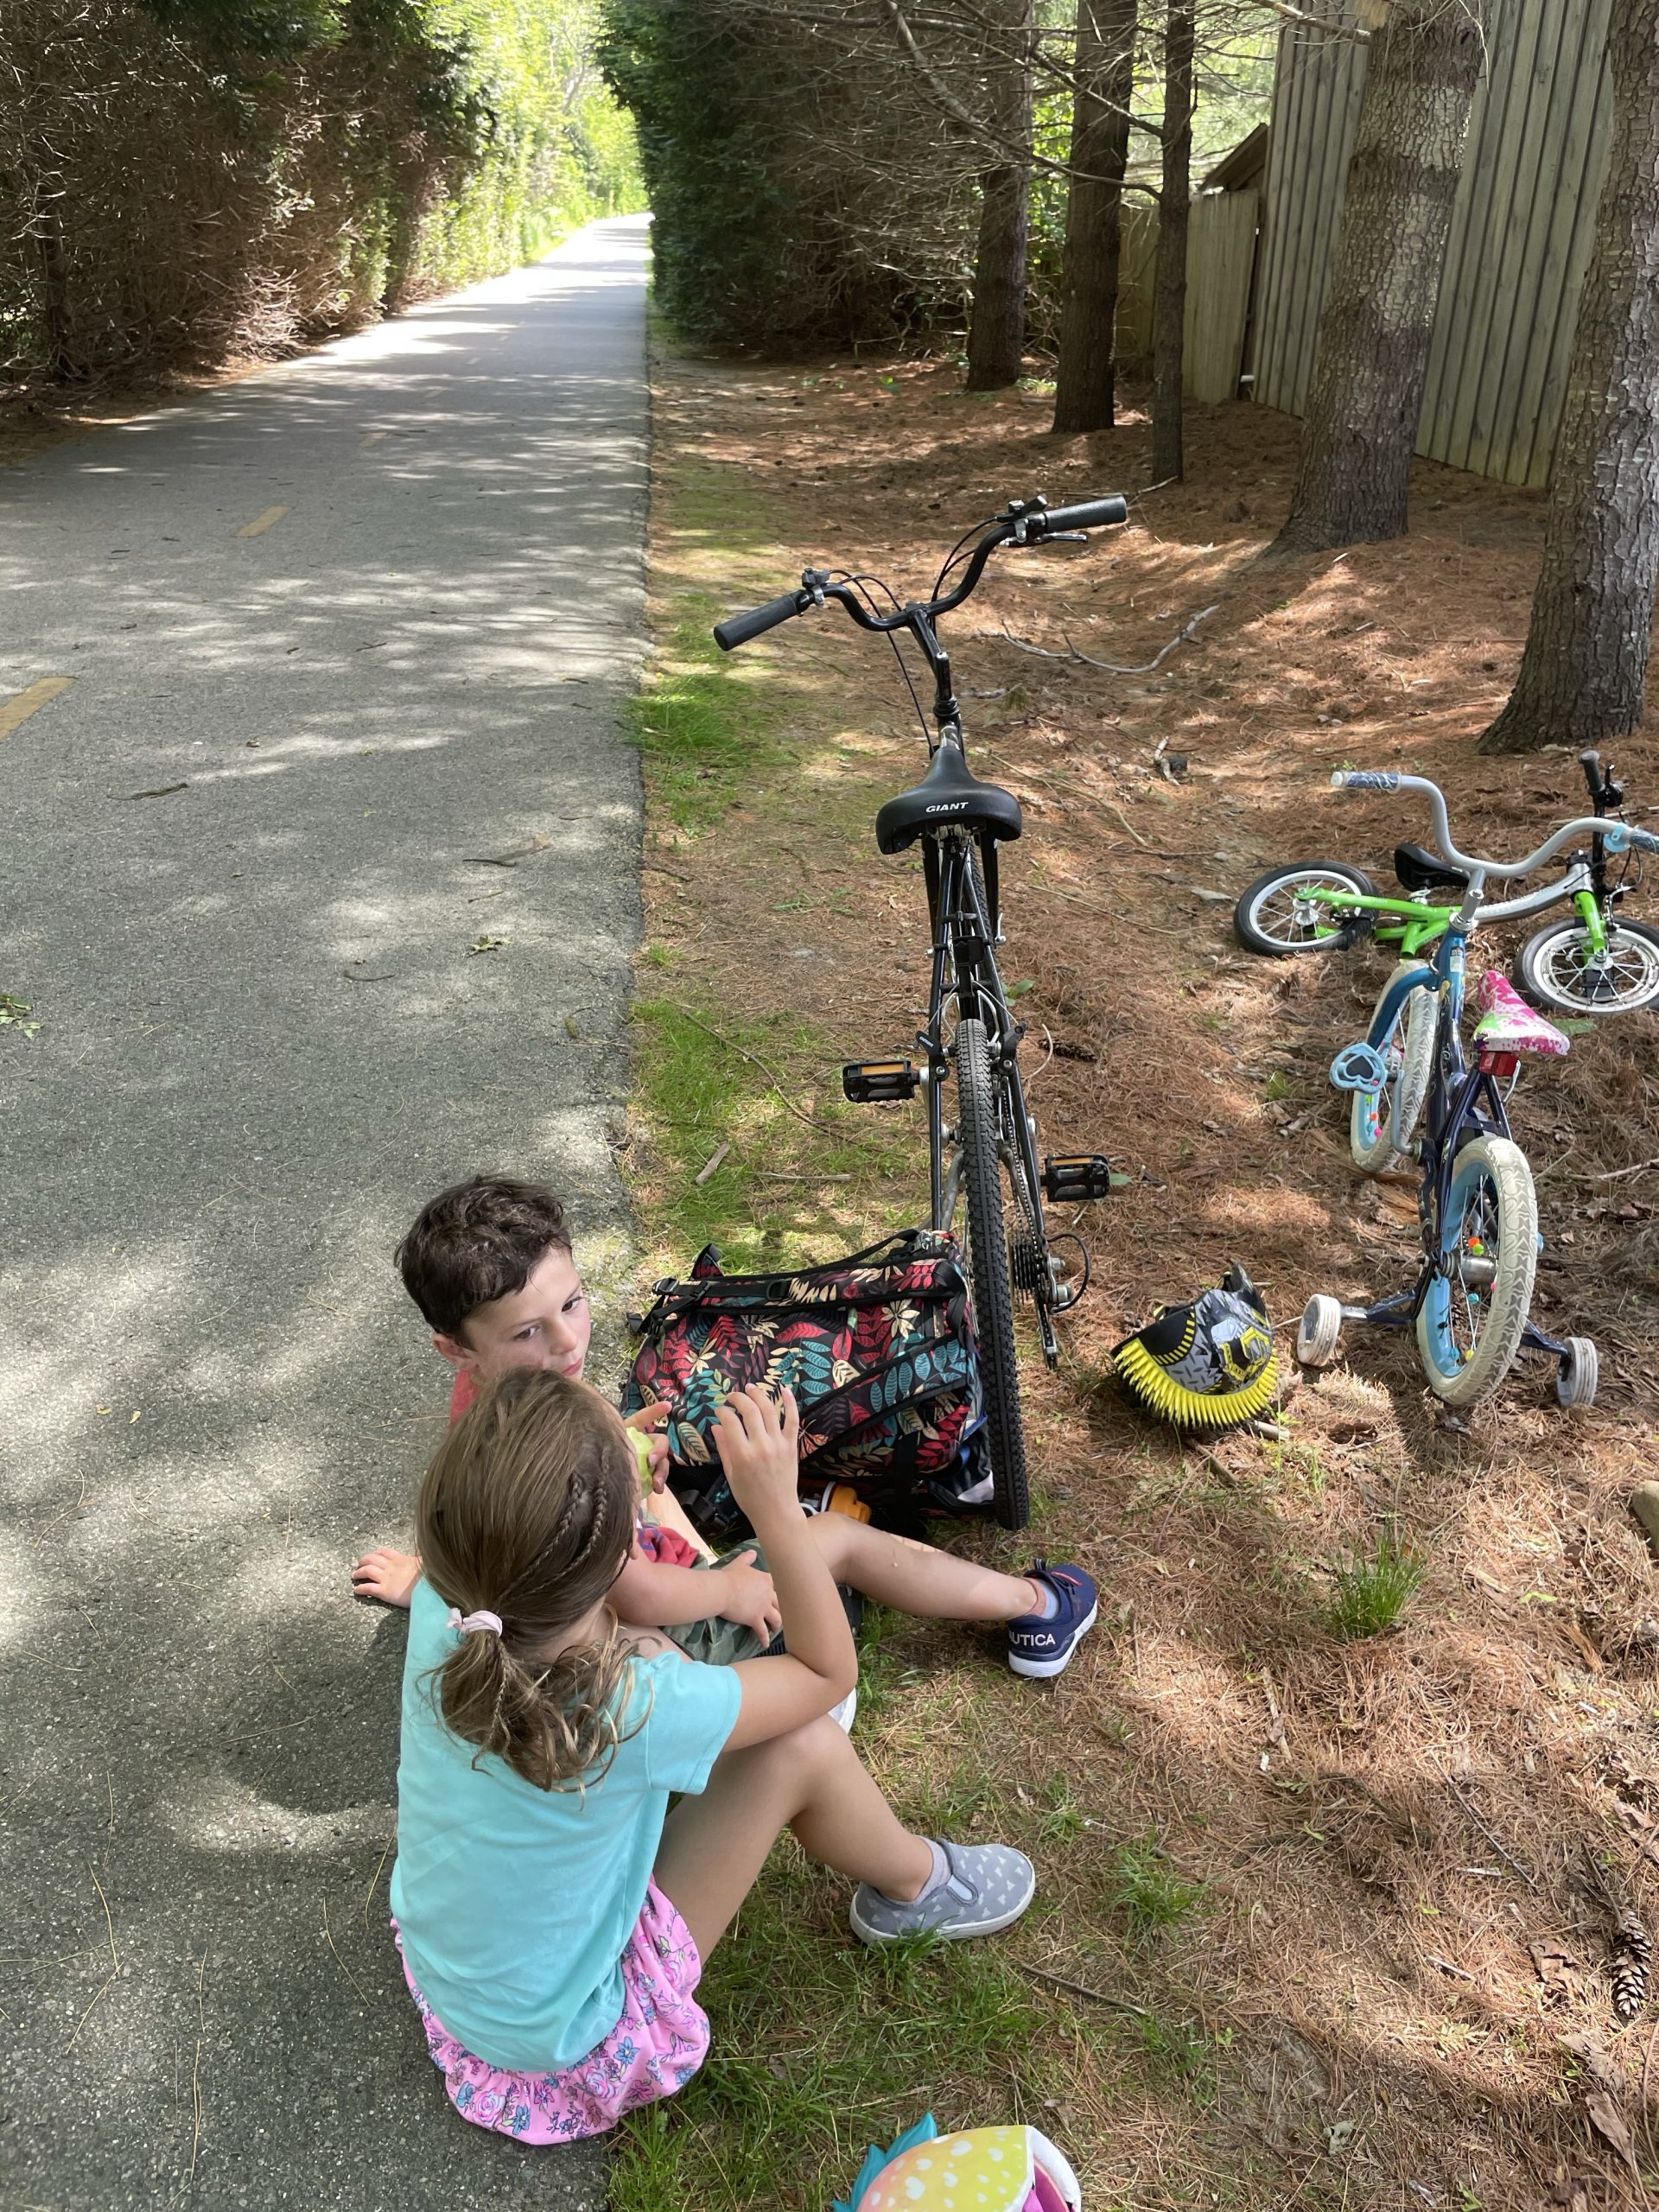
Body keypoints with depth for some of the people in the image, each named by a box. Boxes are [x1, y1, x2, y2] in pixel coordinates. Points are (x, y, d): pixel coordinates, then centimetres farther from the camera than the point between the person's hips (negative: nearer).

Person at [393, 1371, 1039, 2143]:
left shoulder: (438, 1613, -24)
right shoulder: (636, 1714, -38)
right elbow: (829, 1672, -19)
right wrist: (777, 1505, -27)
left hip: (438, 1963, 6)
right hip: (564, 2041, -6)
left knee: (656, 1655, 6)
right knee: (801, 1746, -11)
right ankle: (916, 1884, 21)